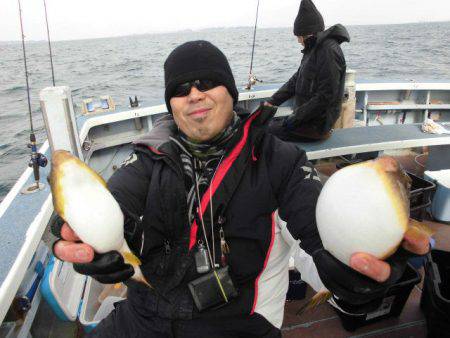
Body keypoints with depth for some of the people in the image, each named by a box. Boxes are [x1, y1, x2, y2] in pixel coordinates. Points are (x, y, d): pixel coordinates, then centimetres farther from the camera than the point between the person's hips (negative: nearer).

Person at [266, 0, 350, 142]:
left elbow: (325, 97, -22)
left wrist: (295, 118, -18)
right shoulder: (313, 49, 13)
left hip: (317, 124, -10)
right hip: (306, 117, 10)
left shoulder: (329, 51, -17)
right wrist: (272, 102, 7)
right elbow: (295, 80, 17)